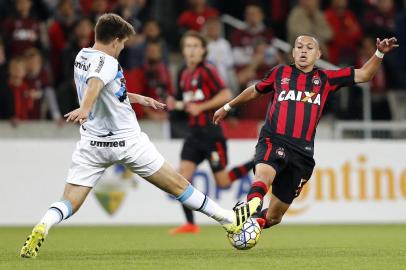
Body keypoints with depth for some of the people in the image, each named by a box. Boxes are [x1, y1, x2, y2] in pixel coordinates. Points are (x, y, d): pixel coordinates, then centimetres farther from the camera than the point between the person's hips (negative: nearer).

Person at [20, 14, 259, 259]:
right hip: (127, 142, -6)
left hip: (93, 142, 6)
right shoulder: (106, 62, -16)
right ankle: (227, 219, 20)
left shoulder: (82, 56, 9)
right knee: (177, 184, 8)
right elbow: (94, 84, -38)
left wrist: (138, 98, 28)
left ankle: (43, 226, -33)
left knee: (69, 203, -2)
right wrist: (85, 109, -56)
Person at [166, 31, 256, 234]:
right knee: (183, 174, -9)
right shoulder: (183, 74, 12)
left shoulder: (207, 71, -10)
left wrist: (200, 107, -19)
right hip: (194, 132, 7)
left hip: (211, 131, -7)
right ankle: (190, 224, -7)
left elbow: (225, 94, -17)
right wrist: (174, 104, 4)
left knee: (223, 182, -2)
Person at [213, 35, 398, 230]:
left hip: (302, 150, 2)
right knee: (264, 173, -38)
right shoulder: (280, 73, 14)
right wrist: (227, 107, 41)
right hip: (273, 141, -2)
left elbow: (363, 75, 12)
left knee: (274, 216, 5)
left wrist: (379, 53, -3)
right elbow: (255, 91, 31)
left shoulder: (325, 79, 15)